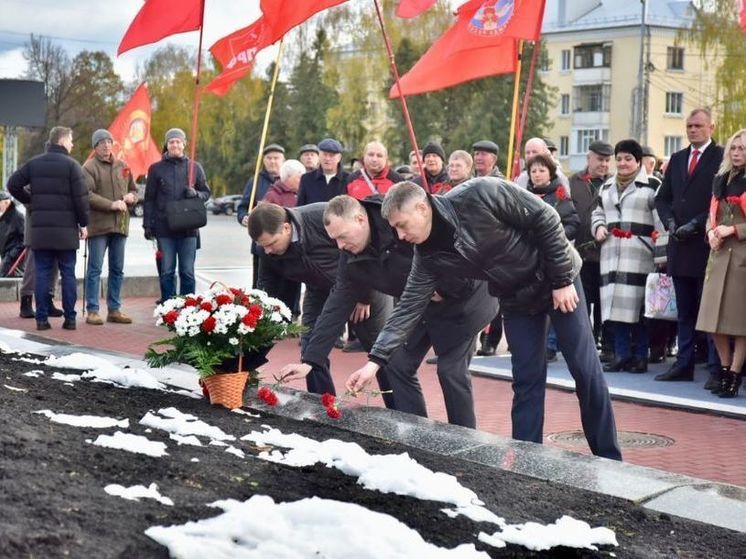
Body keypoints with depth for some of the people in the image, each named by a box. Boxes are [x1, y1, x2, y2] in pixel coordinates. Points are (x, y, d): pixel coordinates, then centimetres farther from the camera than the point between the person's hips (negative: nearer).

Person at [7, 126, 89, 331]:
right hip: (66, 228, -3)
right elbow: (81, 197, -9)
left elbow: (13, 184, 7)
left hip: (40, 228, 3)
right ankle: (70, 318, 4)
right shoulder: (71, 165, -5)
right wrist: (83, 223, 0)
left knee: (42, 273, 6)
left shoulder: (34, 163, 8)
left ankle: (42, 318, 3)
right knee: (68, 273, 3)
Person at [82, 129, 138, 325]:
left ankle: (114, 309, 18)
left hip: (120, 224, 6)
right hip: (98, 225, -6)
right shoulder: (89, 167, -4)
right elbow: (87, 195, -15)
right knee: (95, 269, -2)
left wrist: (131, 196, 1)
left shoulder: (122, 166, 15)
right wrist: (111, 204, -20)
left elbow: (133, 189, 24)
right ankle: (92, 311, 2)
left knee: (117, 270, 10)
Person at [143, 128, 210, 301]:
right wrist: (147, 224, 3)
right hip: (164, 228, 0)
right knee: (167, 272, 2)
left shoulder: (195, 167, 9)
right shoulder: (156, 169, 8)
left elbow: (206, 193, 13)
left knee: (187, 272, 2)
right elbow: (149, 200, 9)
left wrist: (196, 194, -9)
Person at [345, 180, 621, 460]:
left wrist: (563, 280, -20)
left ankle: (609, 461, 10)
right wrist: (375, 360, -19)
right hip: (516, 298, 5)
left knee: (586, 372, -2)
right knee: (527, 380, 1)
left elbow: (545, 219, -23)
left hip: (558, 279, -4)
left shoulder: (479, 194, -31)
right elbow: (409, 307, -11)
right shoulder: (428, 256, -13)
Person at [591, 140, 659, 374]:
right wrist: (599, 227, 6)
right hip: (612, 253, 6)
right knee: (616, 303, 4)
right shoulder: (606, 187, 19)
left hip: (639, 255, -6)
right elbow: (598, 213, 28)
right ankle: (621, 354, 10)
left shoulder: (650, 186, -3)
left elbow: (661, 218, -7)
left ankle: (640, 356, 4)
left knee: (638, 304, -5)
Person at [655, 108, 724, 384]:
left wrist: (695, 224, -15)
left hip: (707, 244, -6)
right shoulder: (677, 159, 16)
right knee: (685, 311, 11)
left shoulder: (721, 157, -4)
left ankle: (716, 369, 1)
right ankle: (683, 365, 15)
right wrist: (670, 221, -2)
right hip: (680, 246, 6)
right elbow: (662, 197, 16)